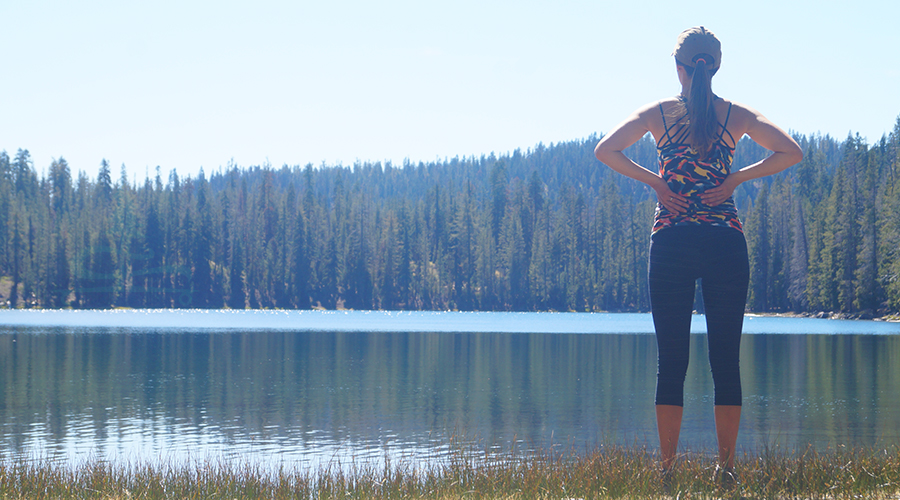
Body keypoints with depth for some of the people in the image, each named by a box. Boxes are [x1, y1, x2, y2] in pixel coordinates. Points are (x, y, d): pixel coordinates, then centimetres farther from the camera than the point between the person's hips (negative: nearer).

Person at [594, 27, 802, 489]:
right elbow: (791, 152, -3)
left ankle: (668, 469, 0)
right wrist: (736, 178, 1)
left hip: (671, 240, 0)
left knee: (671, 359, 3)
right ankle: (726, 468, 1)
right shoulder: (736, 115, 4)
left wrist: (655, 181, 2)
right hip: (725, 242, 0)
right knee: (726, 358, 4)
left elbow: (605, 150, -4)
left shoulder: (660, 113, 3)